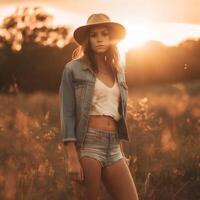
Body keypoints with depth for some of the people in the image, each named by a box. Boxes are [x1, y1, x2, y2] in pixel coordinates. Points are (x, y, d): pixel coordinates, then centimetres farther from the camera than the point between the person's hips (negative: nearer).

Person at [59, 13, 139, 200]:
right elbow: (67, 114, -6)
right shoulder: (74, 69, -1)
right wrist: (72, 158, -14)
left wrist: (120, 150, 15)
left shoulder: (118, 70, 16)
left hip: (113, 146, 5)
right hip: (87, 144, -5)